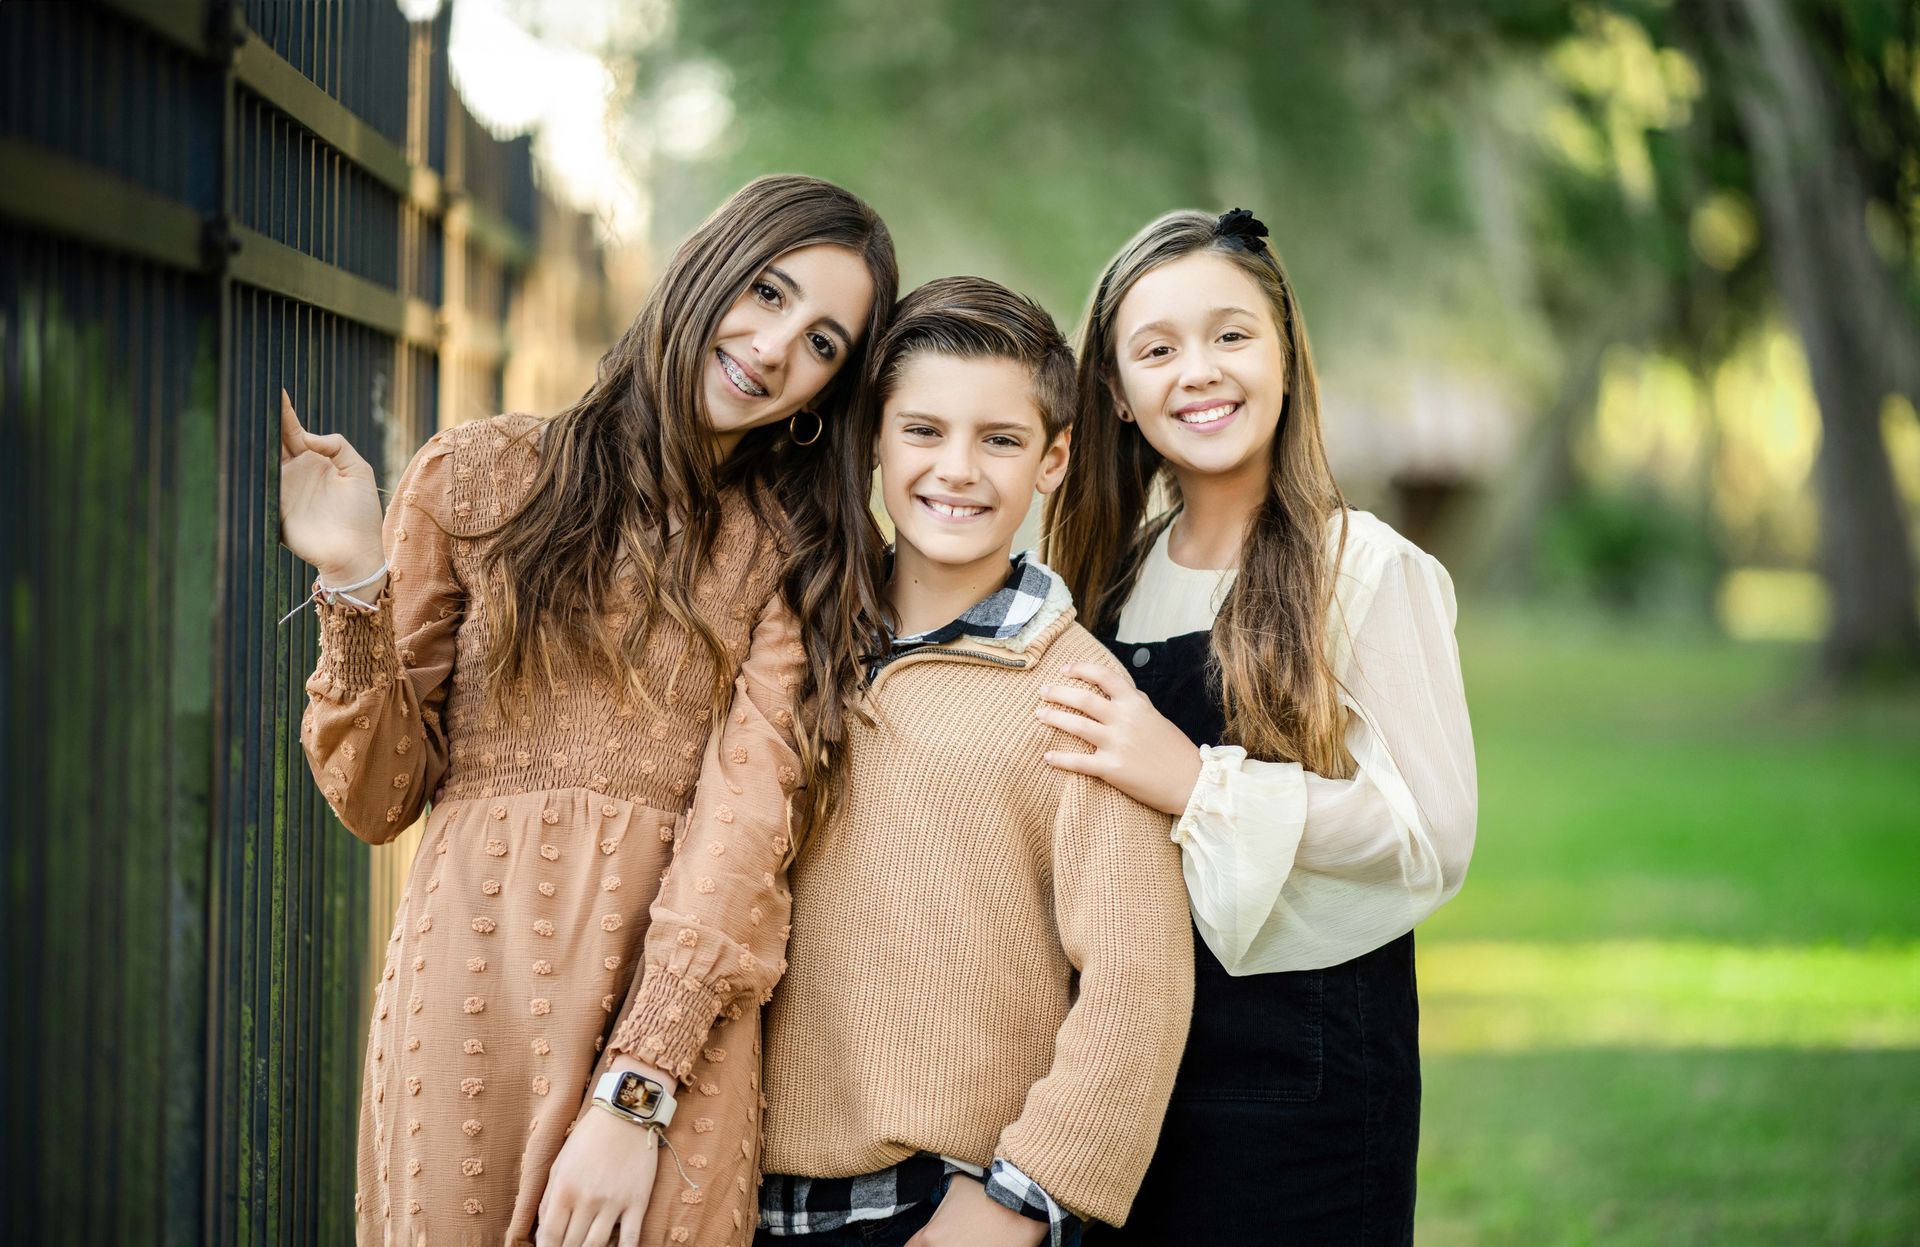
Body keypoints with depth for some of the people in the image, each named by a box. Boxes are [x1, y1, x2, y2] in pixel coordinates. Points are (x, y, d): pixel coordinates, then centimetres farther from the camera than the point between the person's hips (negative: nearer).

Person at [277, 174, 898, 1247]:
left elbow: (745, 821, -7)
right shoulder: (480, 475, 6)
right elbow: (379, 799, 6)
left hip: (681, 1009, 0)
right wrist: (355, 583, -10)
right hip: (472, 993, 0)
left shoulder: (799, 555, 8)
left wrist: (634, 1094, -19)